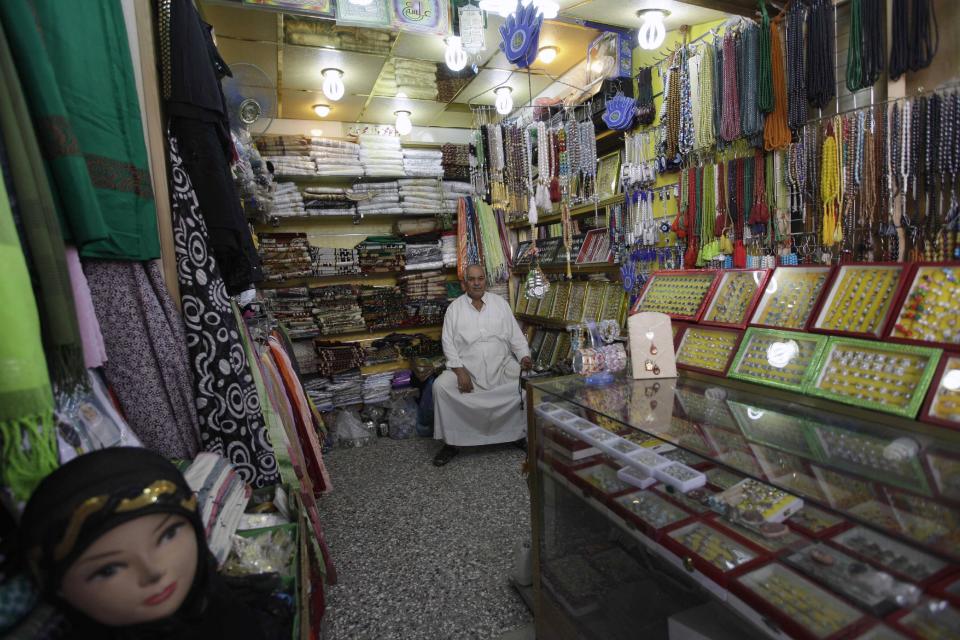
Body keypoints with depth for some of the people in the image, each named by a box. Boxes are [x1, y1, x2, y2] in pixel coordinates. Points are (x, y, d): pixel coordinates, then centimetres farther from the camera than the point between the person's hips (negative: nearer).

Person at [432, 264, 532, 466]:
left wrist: (524, 357, -11)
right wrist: (460, 371, -15)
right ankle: (451, 442, -6)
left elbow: (515, 335, 6)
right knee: (440, 386, -23)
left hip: (502, 366, 1)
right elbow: (448, 343, -2)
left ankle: (525, 434, 0)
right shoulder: (454, 308, 2)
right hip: (467, 367, -1)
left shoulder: (500, 303, 6)